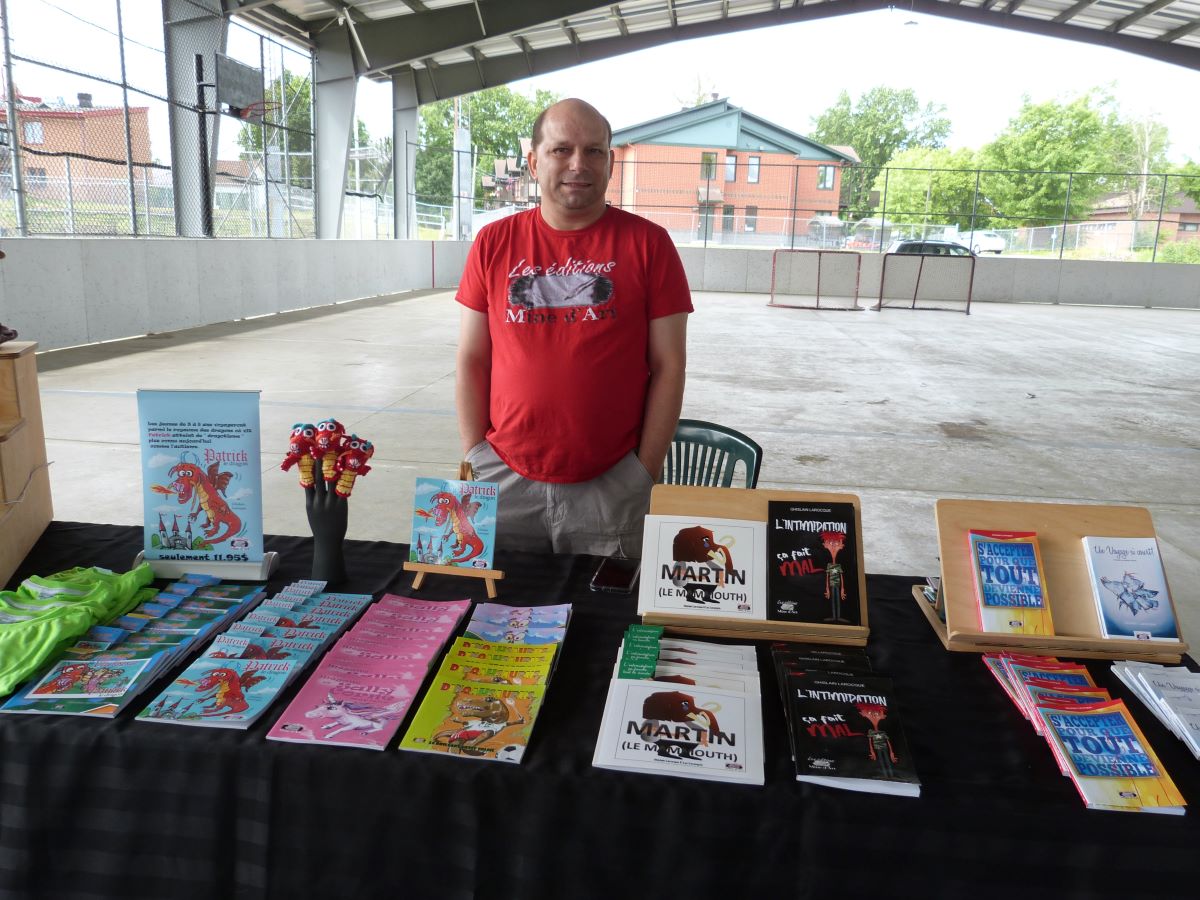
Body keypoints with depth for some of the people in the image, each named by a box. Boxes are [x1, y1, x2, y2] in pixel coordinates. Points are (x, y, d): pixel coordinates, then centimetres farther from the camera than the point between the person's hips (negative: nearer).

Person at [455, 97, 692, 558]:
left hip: (610, 485, -1)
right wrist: (476, 458, 1)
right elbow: (471, 360, 7)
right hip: (505, 480, 2)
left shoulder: (648, 243, -1)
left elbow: (668, 367, -1)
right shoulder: (493, 243, 5)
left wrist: (645, 472, -5)